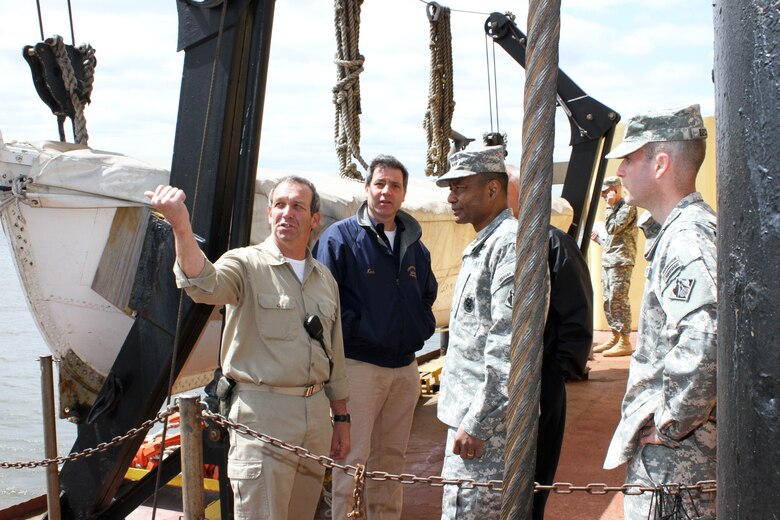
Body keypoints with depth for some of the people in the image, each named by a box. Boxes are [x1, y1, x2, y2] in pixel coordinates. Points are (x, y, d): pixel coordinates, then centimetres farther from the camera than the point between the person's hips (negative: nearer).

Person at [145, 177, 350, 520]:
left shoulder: (325, 278, 12)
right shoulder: (247, 265, -6)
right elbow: (205, 285, -30)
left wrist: (341, 418, 18)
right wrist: (182, 230, -48)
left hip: (316, 411, 6)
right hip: (263, 412, -6)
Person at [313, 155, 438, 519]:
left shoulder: (414, 244, 13)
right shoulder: (340, 237, -6)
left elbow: (428, 294, 26)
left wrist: (423, 328, 13)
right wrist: (350, 331, -15)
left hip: (405, 365, 6)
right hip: (359, 364, -6)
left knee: (392, 455, 15)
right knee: (353, 457, -3)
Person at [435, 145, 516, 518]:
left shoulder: (511, 242, -15)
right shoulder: (482, 245, 18)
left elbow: (508, 346, -22)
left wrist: (477, 423, -22)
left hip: (487, 419, -10)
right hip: (470, 413, 10)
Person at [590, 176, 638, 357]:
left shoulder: (627, 207, -7)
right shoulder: (615, 208, 22)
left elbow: (613, 228, -19)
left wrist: (609, 206, -12)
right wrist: (598, 238, 15)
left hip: (620, 261, -10)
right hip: (608, 261, 10)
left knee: (618, 300, -11)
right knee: (608, 300, 10)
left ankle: (625, 342, -9)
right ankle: (615, 337, 18)